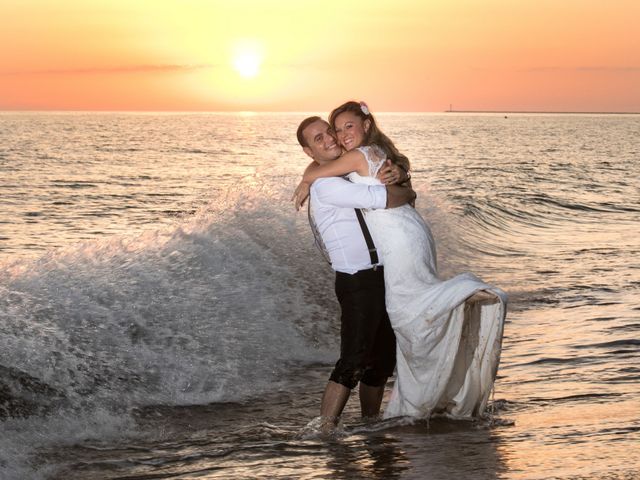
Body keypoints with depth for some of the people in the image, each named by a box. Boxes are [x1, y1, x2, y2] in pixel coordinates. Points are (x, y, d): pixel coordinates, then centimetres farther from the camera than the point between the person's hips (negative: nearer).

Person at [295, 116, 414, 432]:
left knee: (383, 357, 15)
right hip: (358, 283, -10)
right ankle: (325, 430, -14)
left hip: (380, 277, 10)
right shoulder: (325, 185, -16)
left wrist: (395, 175, -1)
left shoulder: (350, 172, 14)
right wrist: (407, 194, -2)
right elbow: (382, 199, -23)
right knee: (354, 361, -15)